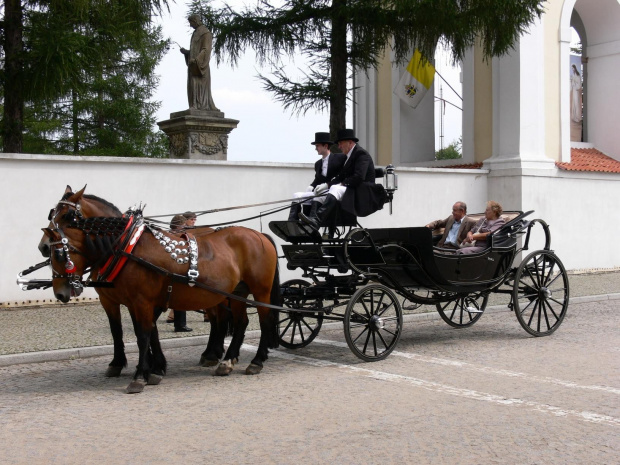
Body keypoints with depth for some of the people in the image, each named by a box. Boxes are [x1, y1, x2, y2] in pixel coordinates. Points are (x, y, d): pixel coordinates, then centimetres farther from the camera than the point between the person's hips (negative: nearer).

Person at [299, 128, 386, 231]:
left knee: (336, 189, -32)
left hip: (362, 193, -9)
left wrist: (342, 184, -17)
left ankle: (316, 220, -45)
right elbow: (341, 177, 15)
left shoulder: (361, 153, -8)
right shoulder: (349, 156, 20)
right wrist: (327, 184, 0)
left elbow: (359, 177, -21)